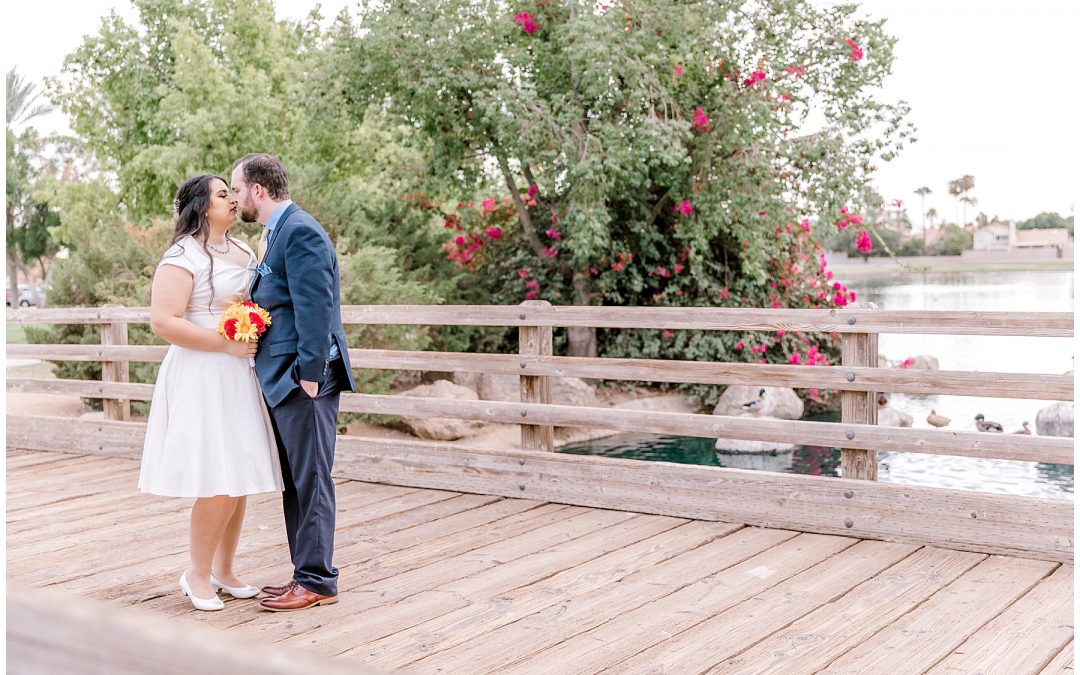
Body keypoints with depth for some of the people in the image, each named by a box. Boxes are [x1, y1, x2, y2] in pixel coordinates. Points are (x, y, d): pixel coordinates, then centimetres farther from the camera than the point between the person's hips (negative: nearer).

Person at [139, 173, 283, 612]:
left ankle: (223, 571, 22)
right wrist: (227, 344, -19)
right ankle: (197, 574, 9)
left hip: (240, 377, 8)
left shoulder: (243, 252, 14)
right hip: (203, 377, -7)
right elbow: (163, 322, -19)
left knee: (242, 481, 8)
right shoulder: (183, 256, -10)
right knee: (219, 484, -9)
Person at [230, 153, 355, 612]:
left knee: (311, 480, -3)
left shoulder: (300, 231, -14)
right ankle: (306, 574, 23)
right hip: (282, 379, 10)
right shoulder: (276, 233, 18)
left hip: (304, 379, -10)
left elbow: (315, 307, -20)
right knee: (294, 482, 14)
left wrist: (309, 374, -21)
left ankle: (318, 582, 6)